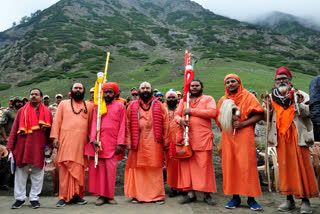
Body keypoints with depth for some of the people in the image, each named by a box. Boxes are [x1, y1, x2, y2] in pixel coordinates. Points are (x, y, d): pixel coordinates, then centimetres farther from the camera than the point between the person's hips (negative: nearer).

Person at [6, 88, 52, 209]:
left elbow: (50, 130, 5)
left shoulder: (47, 112, 7)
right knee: (20, 173, 6)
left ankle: (34, 198, 17)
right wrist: (10, 147, 2)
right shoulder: (22, 111, 8)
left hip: (39, 148, 0)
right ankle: (20, 198, 19)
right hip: (23, 147, 1)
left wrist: (50, 145, -2)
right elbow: (14, 130, 7)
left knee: (37, 174, 5)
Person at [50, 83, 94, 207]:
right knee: (65, 168, -4)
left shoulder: (89, 106, 14)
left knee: (79, 169, 1)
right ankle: (63, 197, 2)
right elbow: (57, 121, 7)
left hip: (81, 141, 1)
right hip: (66, 140, -1)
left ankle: (77, 195, 10)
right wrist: (55, 137, -4)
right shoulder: (63, 104, 13)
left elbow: (91, 124, 9)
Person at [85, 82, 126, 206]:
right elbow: (94, 124, 7)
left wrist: (120, 144, -6)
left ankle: (109, 195, 12)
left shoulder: (120, 107, 8)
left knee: (111, 170, -1)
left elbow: (122, 126, 2)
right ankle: (101, 195, 11)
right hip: (98, 143, 2)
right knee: (99, 168, 1)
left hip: (113, 144, -2)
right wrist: (93, 139, -7)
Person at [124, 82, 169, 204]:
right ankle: (137, 195, 15)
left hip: (154, 142, 0)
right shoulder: (132, 106, 9)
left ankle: (157, 195, 11)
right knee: (137, 168, 2)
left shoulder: (158, 106, 9)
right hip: (138, 142, 1)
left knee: (155, 168, 1)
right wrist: (128, 142, -2)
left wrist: (165, 141, -1)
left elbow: (165, 124, 5)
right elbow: (128, 125, 5)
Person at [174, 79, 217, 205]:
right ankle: (190, 193, 10)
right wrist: (180, 120, -10)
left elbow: (212, 112, -9)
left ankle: (207, 194, 7)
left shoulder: (208, 99, 8)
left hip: (203, 138, -3)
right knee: (187, 165, 1)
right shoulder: (184, 100, 20)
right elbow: (176, 114, 15)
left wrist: (192, 111, -10)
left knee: (205, 165, -4)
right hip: (187, 138, 4)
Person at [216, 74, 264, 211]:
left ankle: (251, 198, 2)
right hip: (228, 137, 4)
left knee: (247, 165, -7)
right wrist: (228, 121, -6)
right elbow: (218, 118, 16)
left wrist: (243, 124, -15)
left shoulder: (248, 96, 5)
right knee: (230, 165, 1)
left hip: (244, 135, -3)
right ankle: (235, 197, 10)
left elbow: (259, 115, -3)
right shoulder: (223, 100, 17)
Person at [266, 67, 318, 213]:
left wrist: (300, 104, -18)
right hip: (280, 138, 3)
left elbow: (310, 112, -3)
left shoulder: (299, 94, 6)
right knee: (285, 167, 5)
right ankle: (289, 199, 14)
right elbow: (267, 118, 13)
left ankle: (305, 200, 7)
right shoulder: (272, 97, 13)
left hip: (297, 136, -2)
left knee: (302, 166, -2)